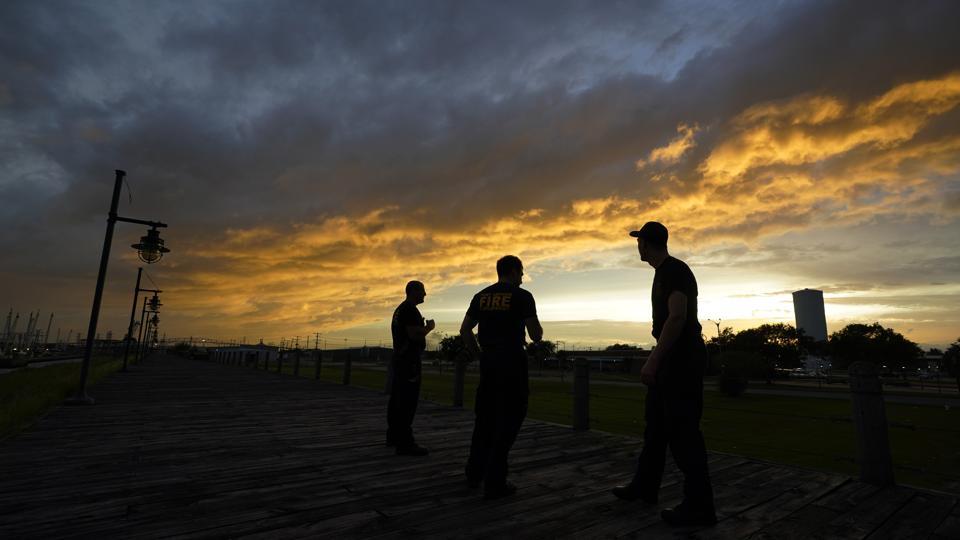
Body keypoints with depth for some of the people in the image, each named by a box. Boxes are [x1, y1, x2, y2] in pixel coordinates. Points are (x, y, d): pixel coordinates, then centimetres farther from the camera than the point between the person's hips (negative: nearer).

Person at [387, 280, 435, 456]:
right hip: (409, 360, -11)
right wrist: (428, 328, -7)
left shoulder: (400, 309, 19)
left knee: (397, 399, 16)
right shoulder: (410, 309, -14)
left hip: (400, 358, 11)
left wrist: (422, 327, 21)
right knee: (408, 401, -11)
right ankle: (405, 443, -11)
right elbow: (414, 334, -23)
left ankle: (393, 436, 26)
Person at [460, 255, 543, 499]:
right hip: (513, 362, -6)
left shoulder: (481, 296, 9)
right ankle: (494, 482, 5)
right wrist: (537, 330, 14)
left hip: (488, 362, 6)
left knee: (485, 417, 18)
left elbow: (464, 330, 9)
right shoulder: (522, 296, -7)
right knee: (508, 420, 3)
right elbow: (536, 336, -8)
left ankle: (474, 473, 28)